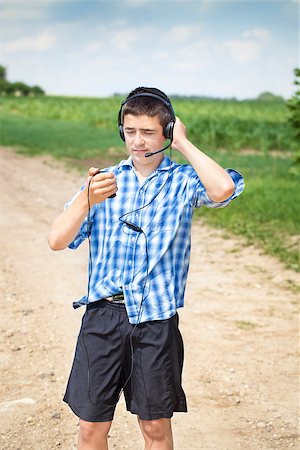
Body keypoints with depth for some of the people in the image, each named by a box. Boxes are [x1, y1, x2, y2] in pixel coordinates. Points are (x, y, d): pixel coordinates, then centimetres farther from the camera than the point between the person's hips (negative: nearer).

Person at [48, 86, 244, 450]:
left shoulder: (182, 182, 2)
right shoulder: (105, 180, 8)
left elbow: (223, 189, -22)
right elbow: (57, 240, -1)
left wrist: (183, 144, -9)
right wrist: (87, 200, -20)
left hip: (156, 318, -1)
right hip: (103, 314, 2)